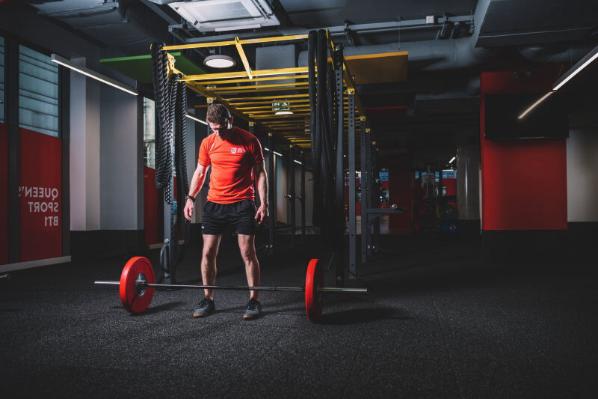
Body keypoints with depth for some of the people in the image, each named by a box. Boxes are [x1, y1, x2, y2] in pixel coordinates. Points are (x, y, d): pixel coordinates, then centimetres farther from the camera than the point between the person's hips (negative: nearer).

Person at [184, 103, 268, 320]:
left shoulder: (249, 141, -4)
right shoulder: (207, 143, 6)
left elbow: (260, 173, -1)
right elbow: (200, 172, 14)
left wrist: (263, 203, -9)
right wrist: (190, 197, 3)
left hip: (242, 204, -3)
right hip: (214, 204, 4)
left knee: (247, 252, -3)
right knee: (208, 252, 3)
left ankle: (254, 301, 8)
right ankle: (208, 300, 16)